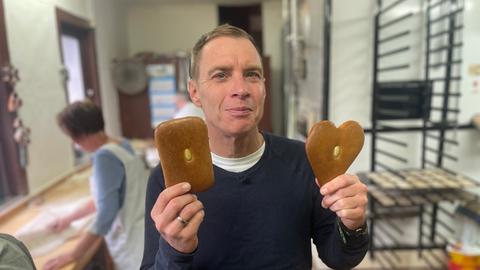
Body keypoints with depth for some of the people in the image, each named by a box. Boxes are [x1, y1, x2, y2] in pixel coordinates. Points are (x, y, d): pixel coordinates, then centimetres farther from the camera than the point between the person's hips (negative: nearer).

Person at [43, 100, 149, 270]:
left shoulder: (105, 156, -23)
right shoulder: (121, 145, 3)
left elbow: (106, 213, -21)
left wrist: (72, 255, -10)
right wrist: (70, 218, 25)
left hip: (134, 242, -8)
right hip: (135, 236, 8)